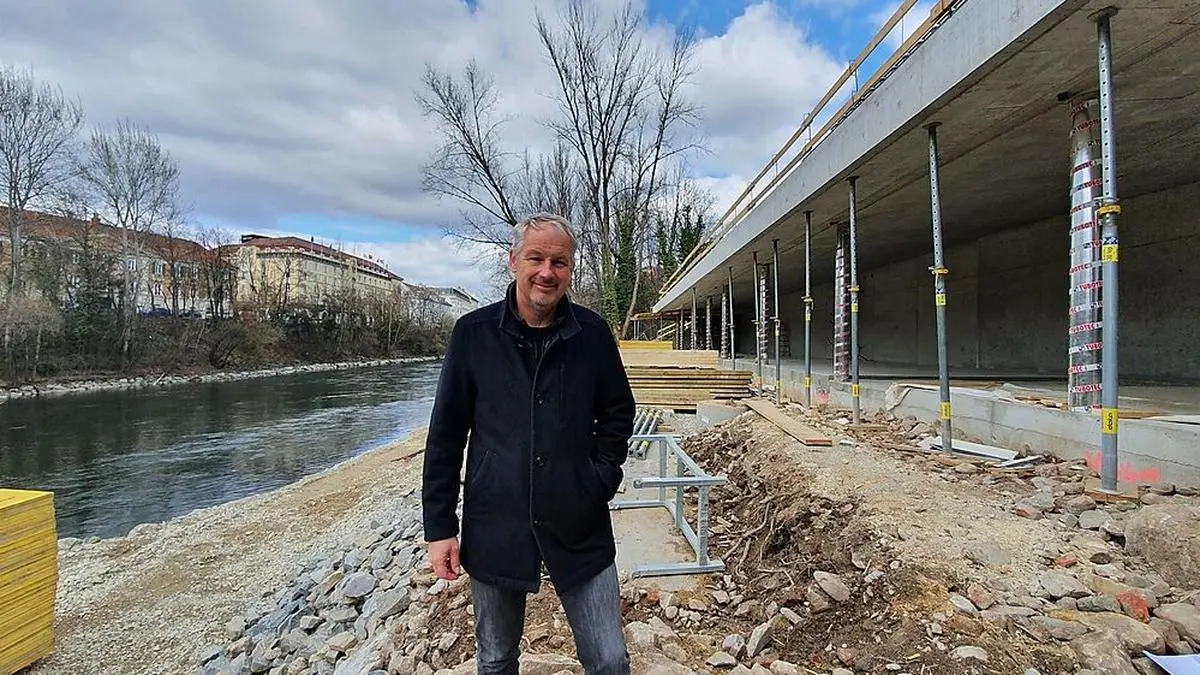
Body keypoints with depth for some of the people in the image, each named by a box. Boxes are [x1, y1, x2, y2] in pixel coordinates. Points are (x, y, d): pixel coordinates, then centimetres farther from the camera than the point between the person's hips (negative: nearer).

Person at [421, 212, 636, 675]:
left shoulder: (593, 333, -2)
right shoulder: (473, 333, -4)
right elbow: (446, 435, -1)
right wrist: (439, 525, -2)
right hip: (494, 528, 1)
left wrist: (602, 477, -3)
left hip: (579, 526, 0)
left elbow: (618, 413, 9)